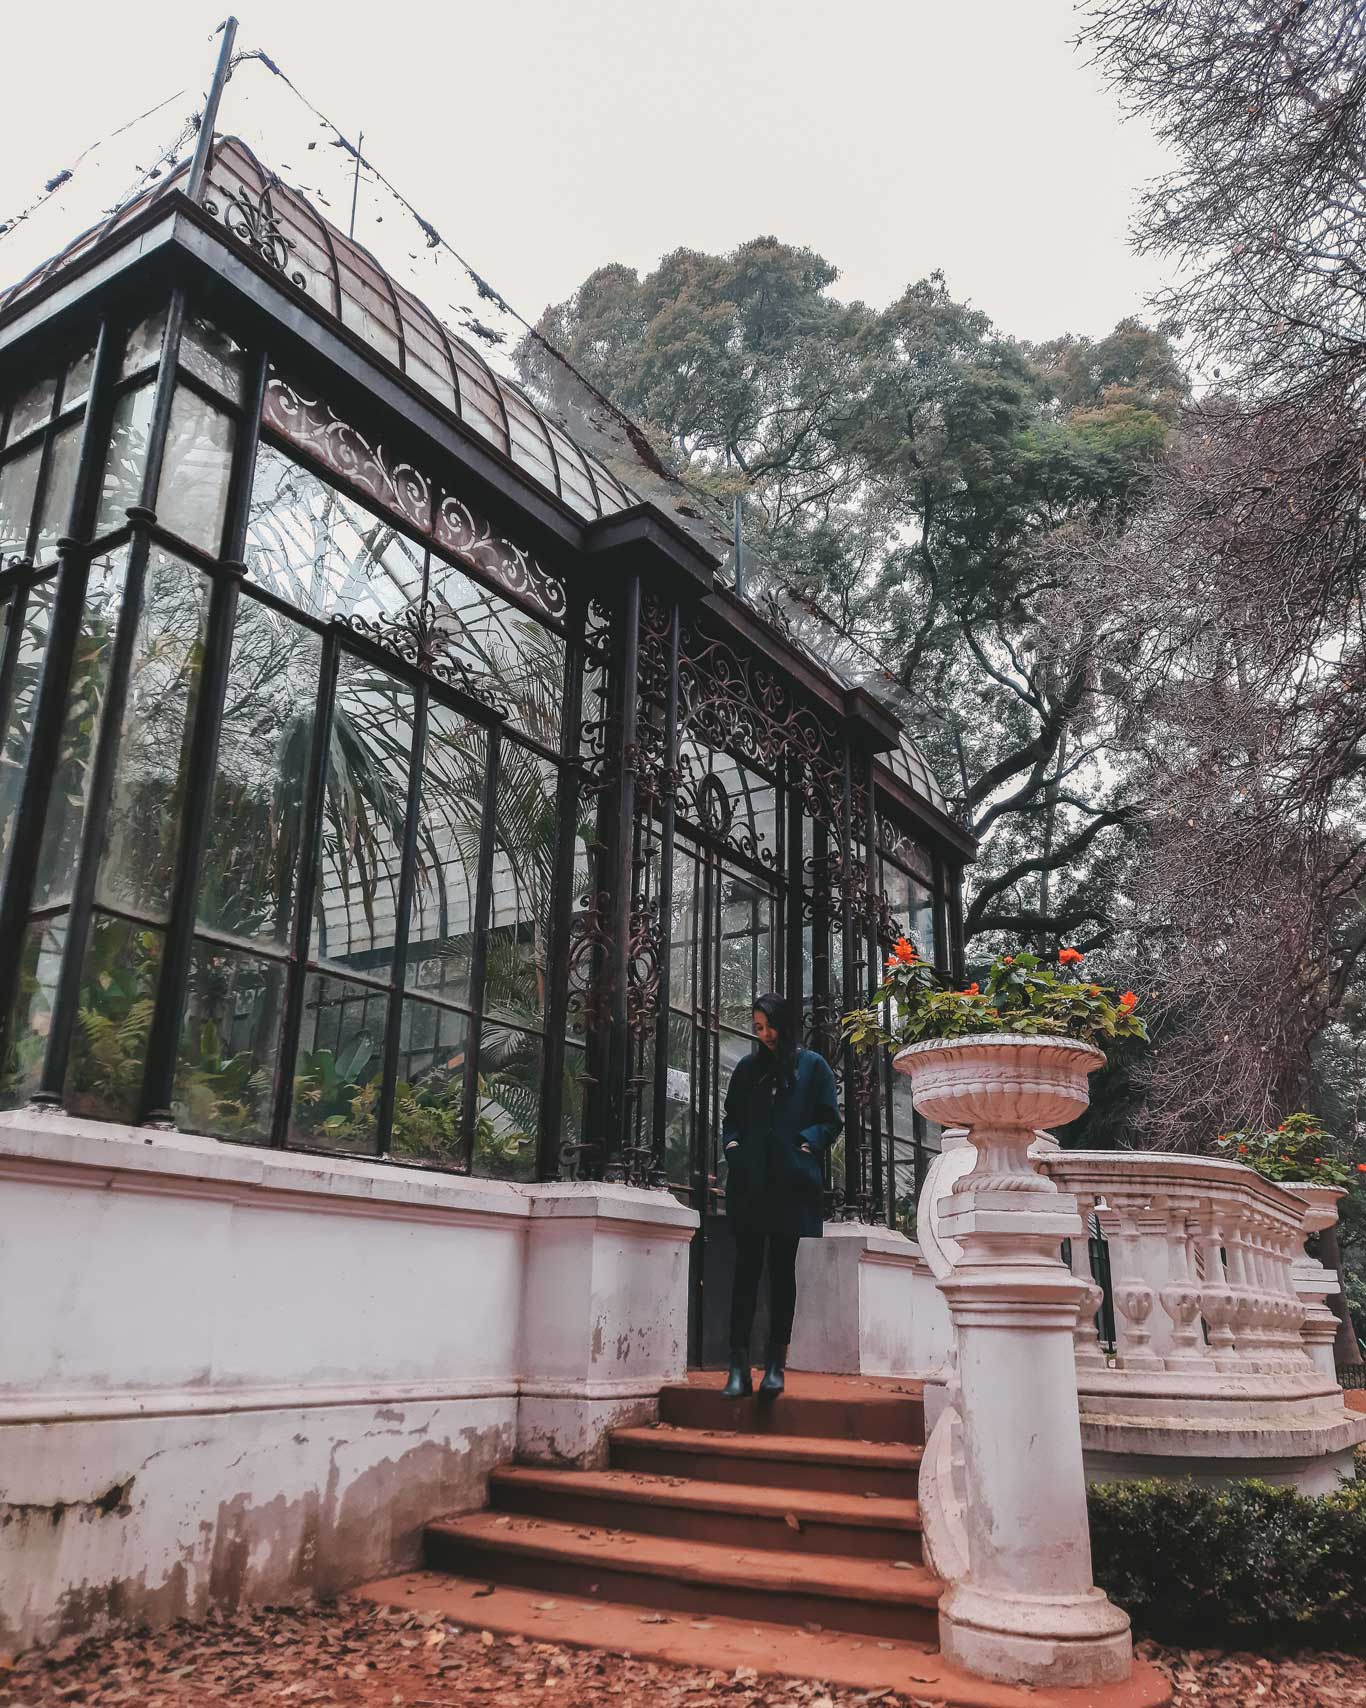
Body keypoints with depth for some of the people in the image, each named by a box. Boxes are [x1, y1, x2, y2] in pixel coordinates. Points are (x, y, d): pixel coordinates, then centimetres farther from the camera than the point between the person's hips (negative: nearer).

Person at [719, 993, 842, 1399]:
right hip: (749, 1182, 2)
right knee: (746, 1269, -2)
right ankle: (739, 1366, -2)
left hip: (791, 1183, -2)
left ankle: (775, 1364, 7)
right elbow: (731, 1117, 20)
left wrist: (807, 1144, -9)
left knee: (782, 1269, 2)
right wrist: (732, 1144, 1)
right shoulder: (747, 1067, 15)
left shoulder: (812, 1065, 7)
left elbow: (831, 1119, 5)